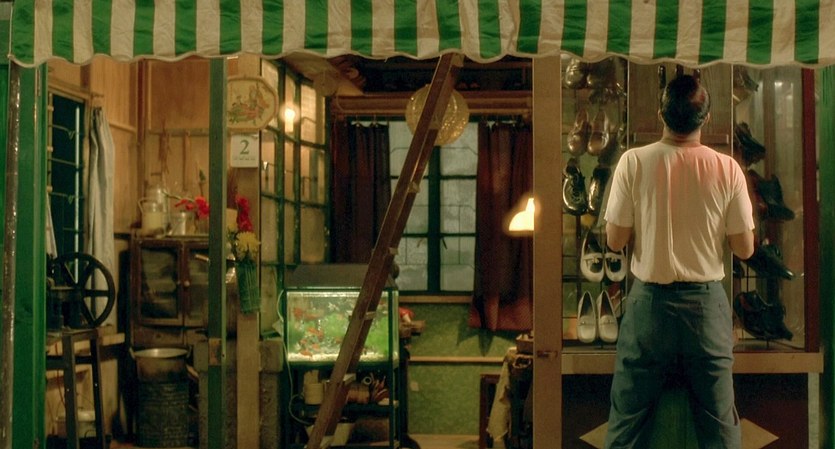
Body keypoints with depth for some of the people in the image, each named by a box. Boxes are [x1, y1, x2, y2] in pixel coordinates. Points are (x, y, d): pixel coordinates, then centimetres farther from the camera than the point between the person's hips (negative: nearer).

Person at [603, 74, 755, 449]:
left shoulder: (634, 161, -10)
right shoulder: (727, 168, -7)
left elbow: (615, 240, -6)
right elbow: (744, 249, -2)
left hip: (649, 302, -1)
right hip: (707, 304, 1)